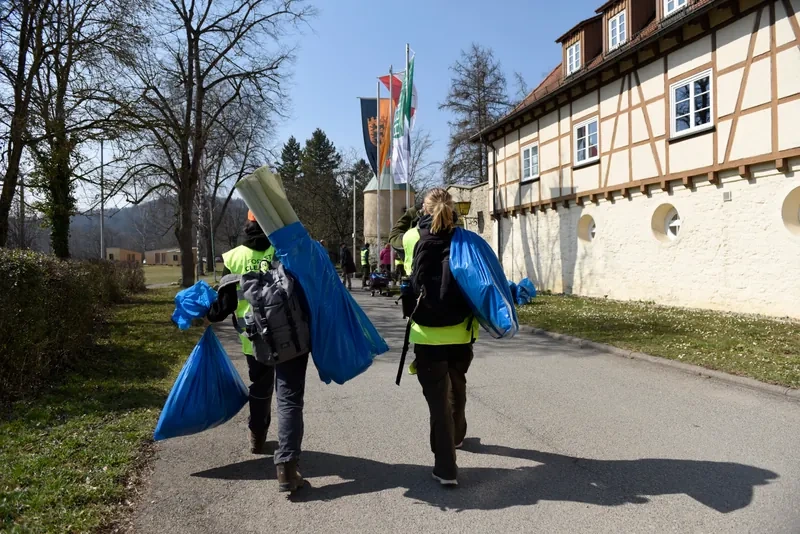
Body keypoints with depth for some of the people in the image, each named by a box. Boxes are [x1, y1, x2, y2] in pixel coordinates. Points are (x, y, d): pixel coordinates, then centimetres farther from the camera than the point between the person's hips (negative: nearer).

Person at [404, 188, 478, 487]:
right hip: (462, 331, 3)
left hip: (428, 332, -3)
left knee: (438, 397, 2)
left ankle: (446, 467, 1)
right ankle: (457, 436, 49)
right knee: (457, 386, 26)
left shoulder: (413, 238, -3)